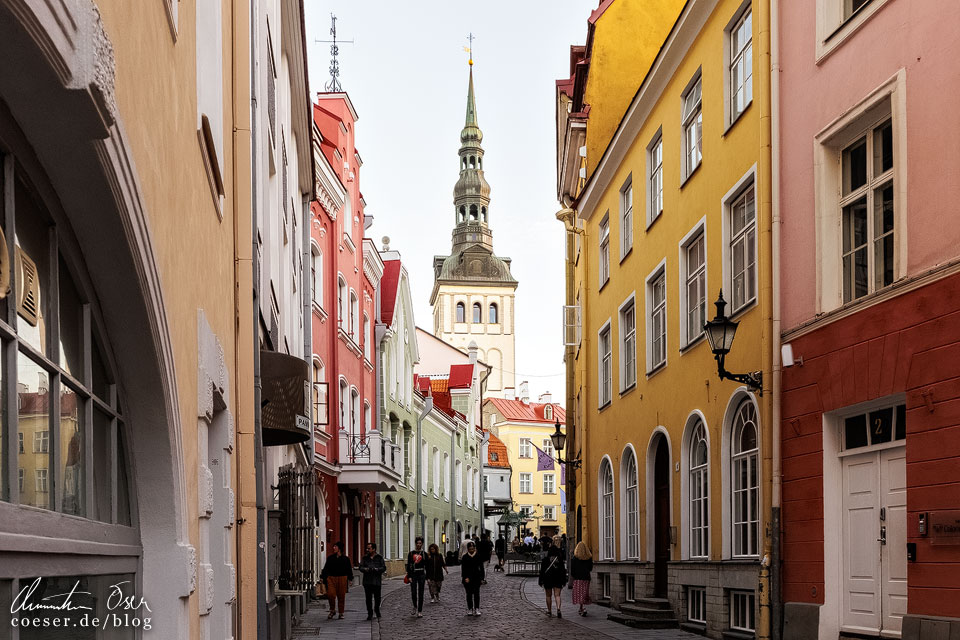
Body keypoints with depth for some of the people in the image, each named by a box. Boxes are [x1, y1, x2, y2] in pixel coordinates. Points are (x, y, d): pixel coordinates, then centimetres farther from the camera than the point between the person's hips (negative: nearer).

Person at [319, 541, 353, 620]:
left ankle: (341, 613, 13)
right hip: (331, 578, 1)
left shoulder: (345, 559, 6)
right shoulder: (330, 558, 9)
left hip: (342, 579, -1)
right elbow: (326, 568, 10)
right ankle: (332, 610, 6)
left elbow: (349, 569, 10)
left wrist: (350, 579, 6)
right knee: (330, 594, -13)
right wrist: (322, 577, 2)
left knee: (341, 596, 2)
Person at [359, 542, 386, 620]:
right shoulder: (365, 558, 9)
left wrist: (376, 569, -17)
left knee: (377, 597, 6)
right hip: (367, 581, 1)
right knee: (368, 598, -1)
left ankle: (377, 610, 31)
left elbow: (384, 568, -1)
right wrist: (366, 569, -17)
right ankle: (370, 613, 6)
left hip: (377, 581, -1)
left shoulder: (379, 558, 3)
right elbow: (361, 567, 4)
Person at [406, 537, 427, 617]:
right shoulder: (411, 554, 5)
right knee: (413, 593, -2)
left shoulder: (424, 554, 5)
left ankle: (420, 611, 2)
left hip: (421, 575, -1)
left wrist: (427, 578, 1)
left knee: (420, 594, -1)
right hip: (413, 575, 1)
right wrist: (409, 576, -4)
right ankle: (415, 607, 25)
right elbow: (408, 565, 4)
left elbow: (427, 567, 6)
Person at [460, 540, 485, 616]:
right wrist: (465, 577, -16)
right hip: (467, 578, 0)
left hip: (476, 577, 0)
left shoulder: (478, 556, 2)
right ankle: (470, 609, 12)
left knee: (476, 593, -6)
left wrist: (482, 578, 3)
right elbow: (463, 569, -4)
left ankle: (477, 609, -4)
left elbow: (481, 567, 6)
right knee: (469, 594, 5)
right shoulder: (465, 557, -1)